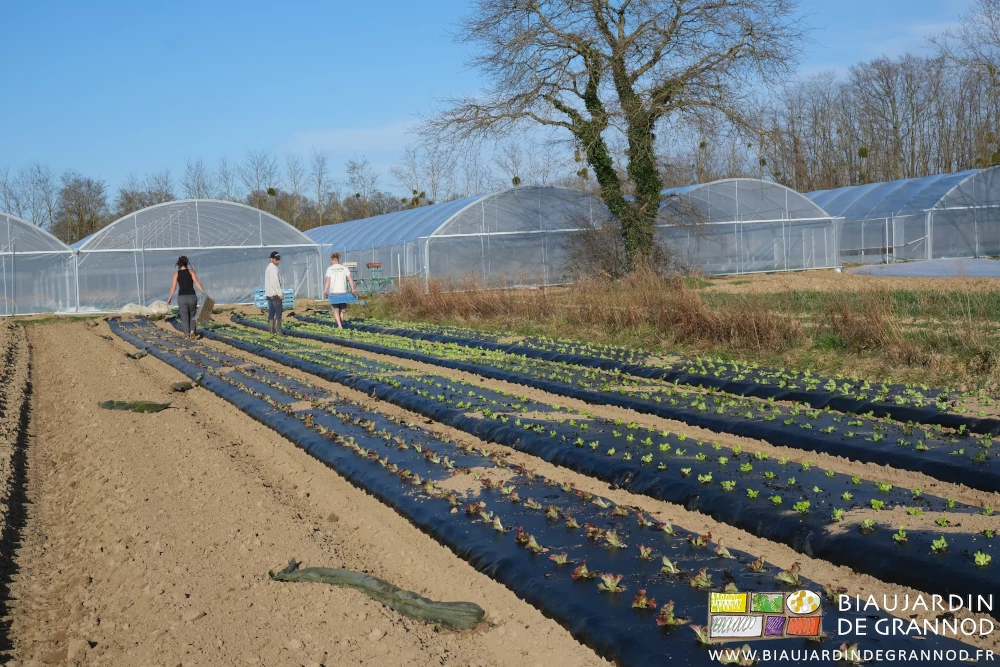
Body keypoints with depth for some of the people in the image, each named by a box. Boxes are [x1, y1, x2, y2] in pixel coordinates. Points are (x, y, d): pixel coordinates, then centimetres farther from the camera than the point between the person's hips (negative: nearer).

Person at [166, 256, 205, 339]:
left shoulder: (176, 273, 5)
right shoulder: (191, 271, 3)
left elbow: (173, 287, 1)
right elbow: (197, 282, -8)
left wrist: (169, 298, 10)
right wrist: (204, 292, -9)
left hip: (182, 297, 0)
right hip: (192, 296, 0)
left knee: (184, 316, 12)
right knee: (192, 315, 18)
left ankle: (187, 334, 10)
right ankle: (192, 331, 2)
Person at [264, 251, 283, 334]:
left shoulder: (268, 267, 18)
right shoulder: (273, 268, -13)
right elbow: (275, 282, -20)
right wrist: (280, 294, -18)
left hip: (269, 294, 10)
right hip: (275, 294, -10)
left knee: (271, 312, 12)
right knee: (278, 312, -10)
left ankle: (271, 330, 13)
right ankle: (278, 331, -14)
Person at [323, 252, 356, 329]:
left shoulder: (330, 269, -1)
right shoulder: (344, 268, 5)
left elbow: (327, 281, -7)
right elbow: (350, 279, -2)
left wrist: (325, 291, -1)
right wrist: (352, 290, 0)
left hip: (333, 292, -2)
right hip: (343, 292, 2)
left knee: (336, 310, 2)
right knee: (341, 310, 15)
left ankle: (340, 326, -15)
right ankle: (341, 326, 20)